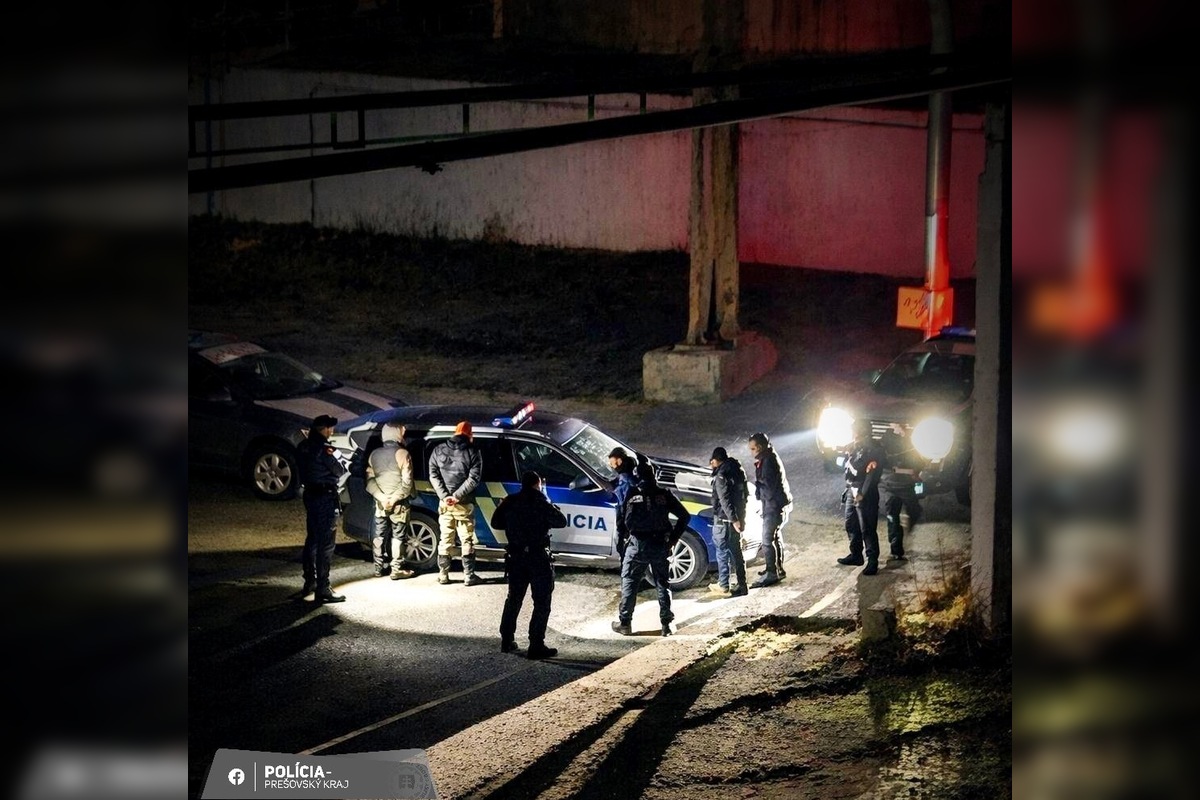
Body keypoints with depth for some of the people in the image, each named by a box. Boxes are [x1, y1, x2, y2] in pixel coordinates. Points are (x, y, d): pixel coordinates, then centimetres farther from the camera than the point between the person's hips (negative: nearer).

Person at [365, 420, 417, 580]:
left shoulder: (374, 454, 5)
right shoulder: (402, 454, -11)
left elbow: (369, 480, -1)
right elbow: (407, 483, -17)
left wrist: (382, 497, -9)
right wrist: (394, 498, -12)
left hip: (380, 503, 5)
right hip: (398, 504, -4)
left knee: (379, 535, 13)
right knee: (398, 536, 3)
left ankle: (379, 568, 18)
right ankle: (397, 569, 4)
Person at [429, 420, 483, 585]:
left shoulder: (438, 450, 6)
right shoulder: (472, 451, -4)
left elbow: (433, 475, -1)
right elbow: (474, 478, -12)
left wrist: (444, 496, -8)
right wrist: (457, 496, -13)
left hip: (444, 503, 3)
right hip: (464, 504, -3)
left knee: (446, 539, 10)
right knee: (467, 540, 4)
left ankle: (443, 575, 11)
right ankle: (469, 576, 3)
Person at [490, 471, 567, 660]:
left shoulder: (510, 502, 2)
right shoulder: (541, 503, -12)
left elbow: (496, 522, 8)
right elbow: (561, 522, -8)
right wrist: (552, 509, 9)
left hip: (515, 556, 5)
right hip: (538, 557, -5)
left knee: (513, 598, 20)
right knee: (542, 602, 0)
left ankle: (507, 640, 23)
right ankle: (536, 646, -5)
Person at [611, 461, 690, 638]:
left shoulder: (631, 495, -1)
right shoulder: (664, 495, 2)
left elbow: (621, 519, -2)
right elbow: (684, 516, 1)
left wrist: (623, 536, 17)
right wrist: (673, 538, 9)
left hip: (637, 545, -2)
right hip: (660, 545, 2)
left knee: (629, 582, 9)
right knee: (662, 584, 11)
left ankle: (625, 623, 8)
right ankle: (666, 624, 7)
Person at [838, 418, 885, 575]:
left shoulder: (874, 450, -14)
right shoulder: (853, 446, 9)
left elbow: (872, 475, -18)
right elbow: (848, 465, 22)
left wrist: (862, 494, -20)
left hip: (865, 494, -8)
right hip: (851, 491, 8)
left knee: (867, 530, -7)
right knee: (851, 525, 16)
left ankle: (873, 561, -2)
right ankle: (856, 555, 30)